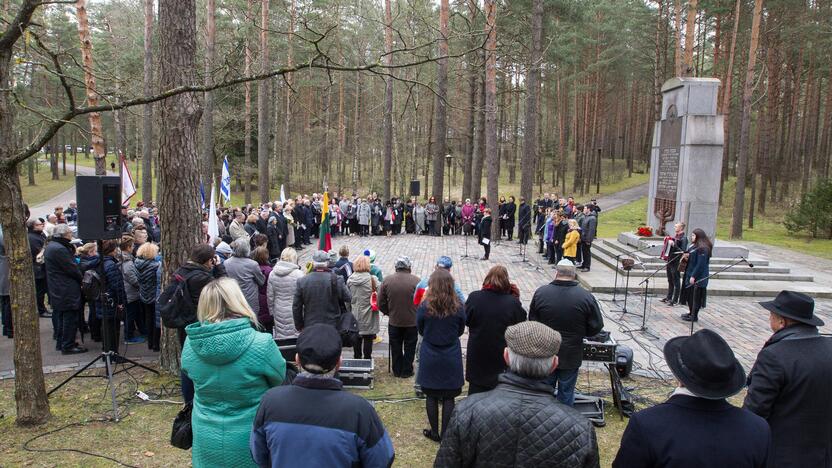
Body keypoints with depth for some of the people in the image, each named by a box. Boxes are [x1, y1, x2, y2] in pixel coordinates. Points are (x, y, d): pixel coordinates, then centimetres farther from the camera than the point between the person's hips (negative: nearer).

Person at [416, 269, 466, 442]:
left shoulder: (424, 306, -15)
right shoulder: (458, 307, -11)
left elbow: (420, 330, 0)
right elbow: (460, 331, 3)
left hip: (429, 358, -1)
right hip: (452, 358, 1)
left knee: (431, 396, 14)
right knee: (448, 398, 11)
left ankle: (434, 432, 25)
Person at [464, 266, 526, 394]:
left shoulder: (474, 298, -16)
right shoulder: (513, 302, -19)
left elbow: (466, 320, -3)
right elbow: (522, 323, -4)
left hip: (478, 353, 1)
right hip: (503, 354, -1)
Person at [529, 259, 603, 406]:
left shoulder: (540, 292, -11)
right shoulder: (586, 297, -15)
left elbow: (532, 322, -2)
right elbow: (596, 327, -7)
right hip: (571, 356, -1)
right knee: (566, 393, 14)